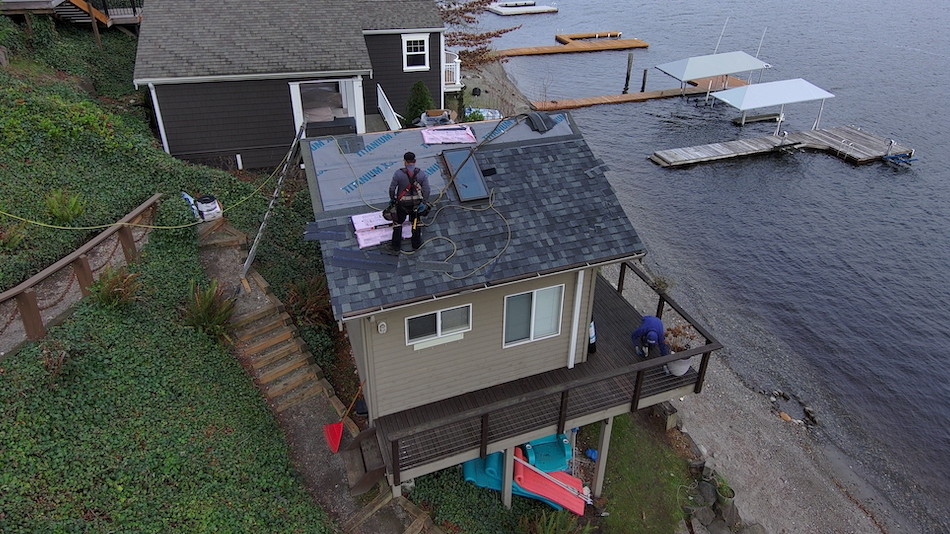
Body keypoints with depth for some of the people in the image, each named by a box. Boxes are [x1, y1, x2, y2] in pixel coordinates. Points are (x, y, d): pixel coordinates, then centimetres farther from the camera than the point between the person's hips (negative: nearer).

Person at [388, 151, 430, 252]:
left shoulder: (398, 173, -16)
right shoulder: (422, 173, -10)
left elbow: (392, 188, -9)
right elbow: (426, 189, -9)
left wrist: (392, 199, 8)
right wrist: (424, 203, 0)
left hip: (402, 203, -1)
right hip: (416, 203, 2)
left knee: (398, 223, 17)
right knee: (416, 222, 22)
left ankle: (396, 247, 23)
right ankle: (416, 244, 36)